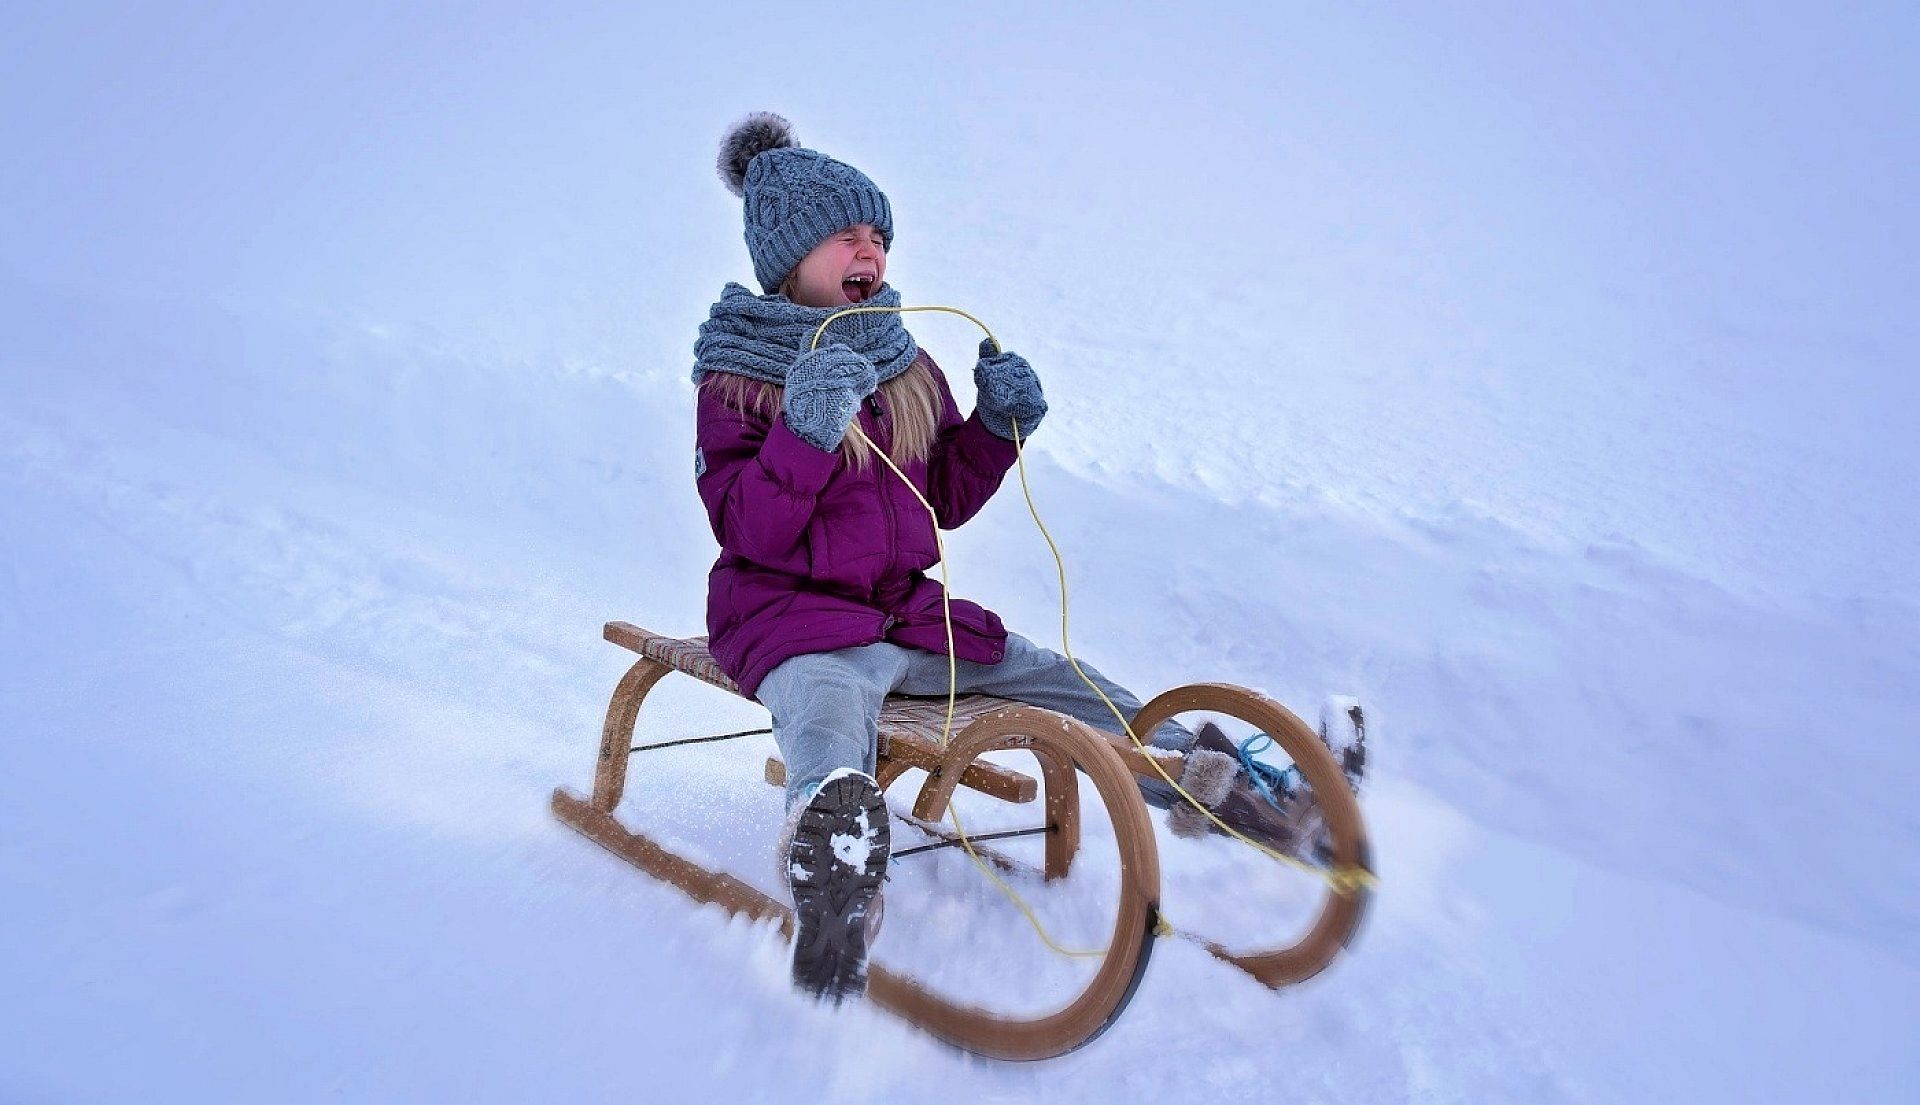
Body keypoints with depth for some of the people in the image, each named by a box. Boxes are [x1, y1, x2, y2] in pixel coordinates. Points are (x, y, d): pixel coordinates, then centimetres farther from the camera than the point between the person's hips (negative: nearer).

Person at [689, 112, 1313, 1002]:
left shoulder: (906, 366, 14)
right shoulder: (739, 373, -3)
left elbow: (945, 502, 15)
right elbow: (745, 534, -13)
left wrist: (997, 425, -1)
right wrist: (805, 434, -28)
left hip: (910, 613, 6)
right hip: (793, 619, -6)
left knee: (1072, 690, 1)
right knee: (834, 773, -39)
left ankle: (1209, 789, 15)